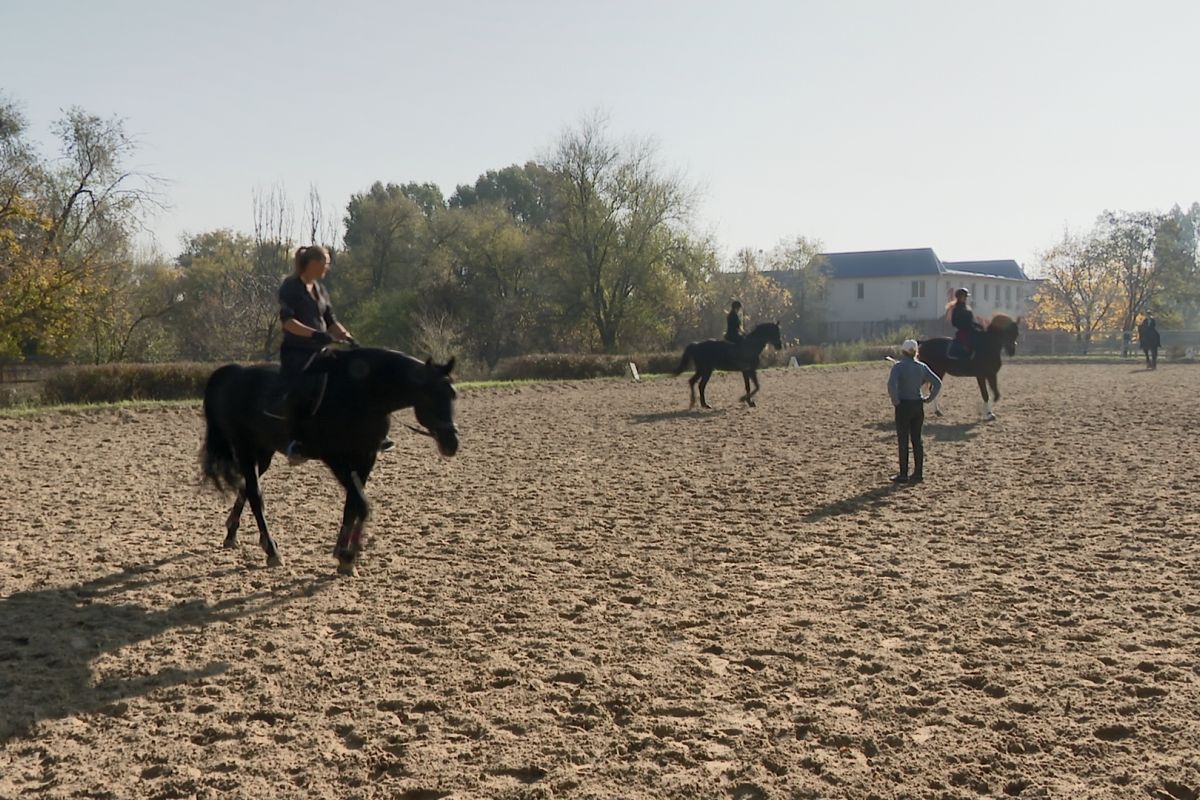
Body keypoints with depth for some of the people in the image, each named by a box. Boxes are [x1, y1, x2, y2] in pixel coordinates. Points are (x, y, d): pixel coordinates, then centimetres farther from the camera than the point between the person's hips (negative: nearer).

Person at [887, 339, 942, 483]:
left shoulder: (899, 366, -12)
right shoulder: (922, 367, 4)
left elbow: (892, 384, -26)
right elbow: (937, 383, 2)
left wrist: (895, 400, -13)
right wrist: (930, 398, 7)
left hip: (903, 406, -5)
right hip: (918, 405, 5)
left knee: (903, 441, 1)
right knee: (917, 439, 12)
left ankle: (903, 475, 5)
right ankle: (918, 473, 15)